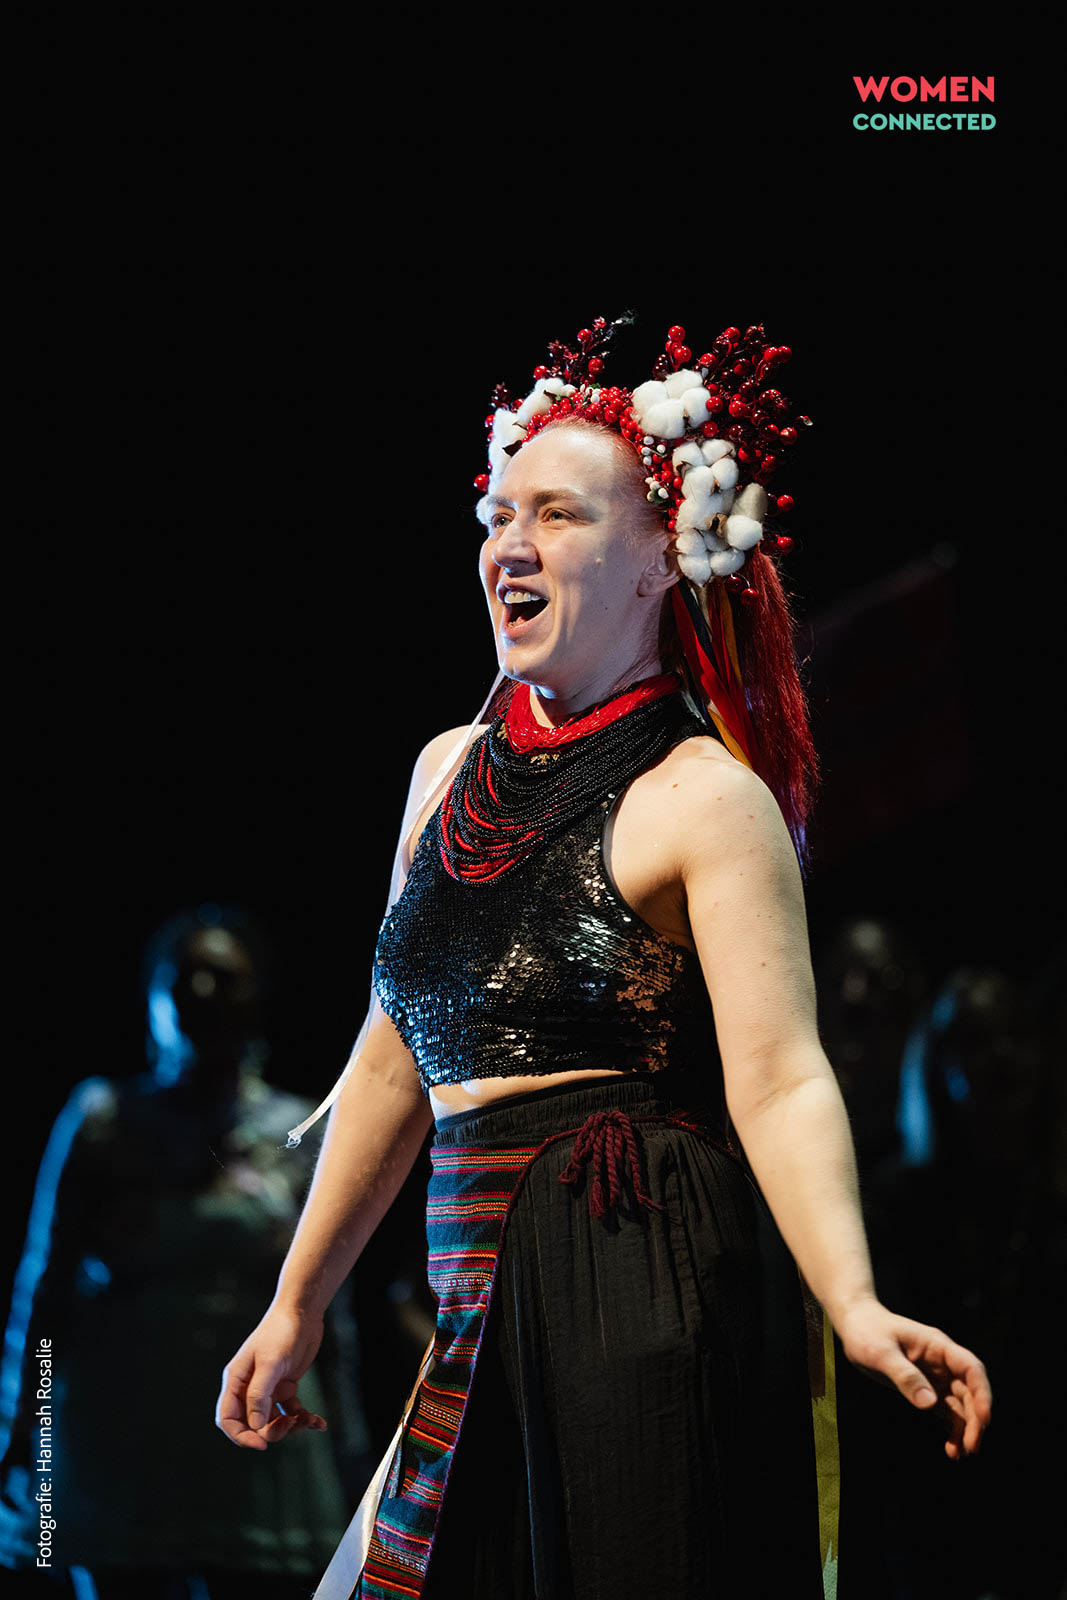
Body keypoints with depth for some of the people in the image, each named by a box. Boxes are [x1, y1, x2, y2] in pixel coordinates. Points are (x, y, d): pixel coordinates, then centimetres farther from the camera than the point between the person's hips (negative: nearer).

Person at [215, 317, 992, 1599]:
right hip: (486, 1316, 7)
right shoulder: (450, 772, 14)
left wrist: (853, 1304, -35)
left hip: (655, 1302, -7)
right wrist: (297, 1304, 22)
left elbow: (781, 1080, -19)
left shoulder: (705, 798, -8)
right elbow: (398, 1058, 20)